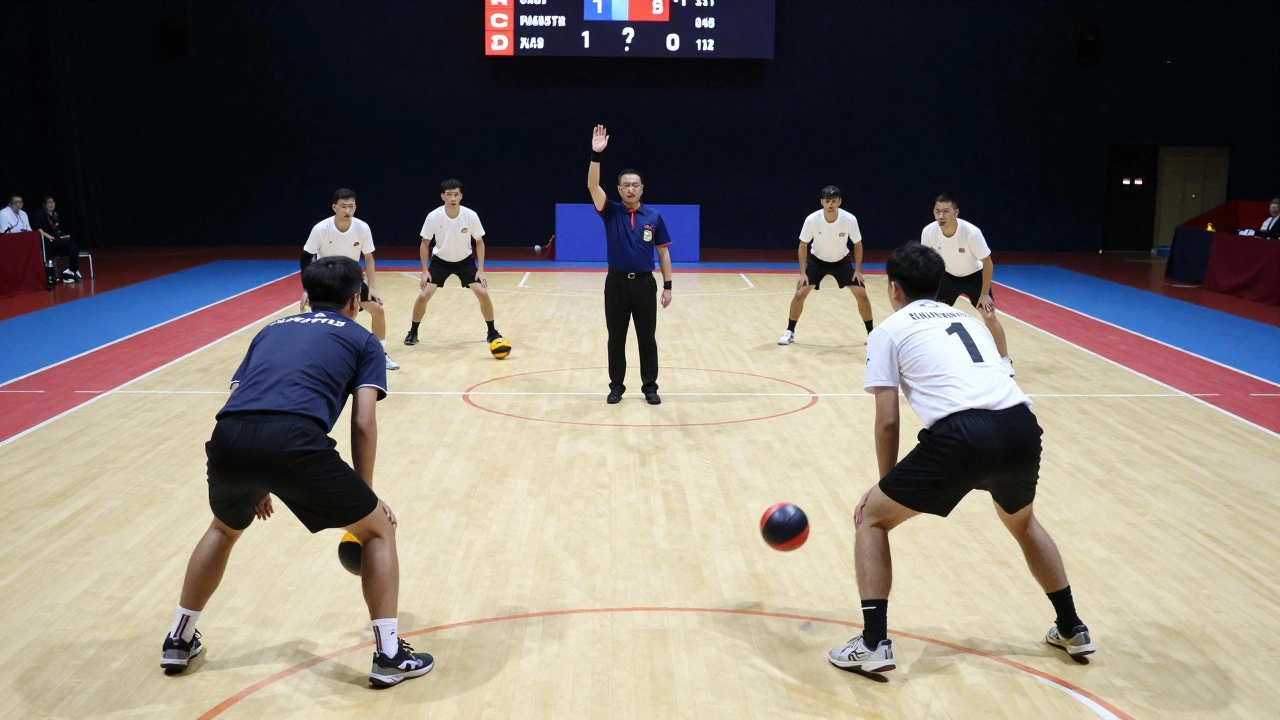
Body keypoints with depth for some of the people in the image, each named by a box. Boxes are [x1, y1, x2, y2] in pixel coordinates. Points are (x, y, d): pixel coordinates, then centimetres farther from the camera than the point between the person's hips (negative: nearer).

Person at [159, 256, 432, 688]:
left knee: (224, 529, 38)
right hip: (294, 439, -5)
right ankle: (390, 655, 18)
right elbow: (363, 423, 10)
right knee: (378, 529, 19)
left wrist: (252, 482, 41)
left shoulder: (271, 331, 34)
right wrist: (364, 494, 22)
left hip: (228, 440, 5)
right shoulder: (361, 340, 22)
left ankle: (179, 641, 46)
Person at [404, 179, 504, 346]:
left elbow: (479, 242, -8)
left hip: (465, 260, 0)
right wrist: (425, 270, -12)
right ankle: (413, 332, 11)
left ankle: (492, 332, 9)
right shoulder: (433, 217, -22)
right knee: (424, 296, -10)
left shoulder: (471, 216, -22)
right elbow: (425, 243, -8)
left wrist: (480, 270, -13)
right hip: (440, 261, 0)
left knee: (483, 293, -11)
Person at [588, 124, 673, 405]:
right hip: (616, 282, 0)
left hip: (644, 283, 0)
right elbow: (593, 186, -16)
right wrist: (596, 154, -28)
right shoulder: (611, 212, 0)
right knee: (616, 338, 7)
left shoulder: (653, 216, 3)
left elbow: (663, 251, 7)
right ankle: (616, 386, 18)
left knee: (647, 338, 6)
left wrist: (668, 285, 2)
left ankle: (650, 387, 17)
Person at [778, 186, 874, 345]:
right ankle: (790, 332, 6)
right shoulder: (812, 219, -26)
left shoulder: (850, 219, -25)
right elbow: (803, 245, -12)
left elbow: (857, 244, -8)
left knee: (861, 294, -8)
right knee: (800, 293, -13)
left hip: (842, 261, 1)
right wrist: (803, 273, -16)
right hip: (817, 260, -1)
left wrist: (858, 270, -11)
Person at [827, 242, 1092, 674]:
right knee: (1021, 522, 37)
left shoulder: (889, 331, 15)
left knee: (872, 517, 14)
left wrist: (887, 484, 21)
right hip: (1021, 426, 6)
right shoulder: (967, 321, 30)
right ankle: (1071, 629, 43)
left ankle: (873, 644, 8)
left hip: (962, 435, -6)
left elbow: (887, 421, 9)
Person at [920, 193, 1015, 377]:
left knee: (989, 316, -12)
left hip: (974, 276, -3)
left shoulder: (971, 232, -34)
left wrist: (984, 294, -18)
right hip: (948, 276, 3)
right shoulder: (929, 232, -26)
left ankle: (1005, 360, 5)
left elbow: (987, 263, -21)